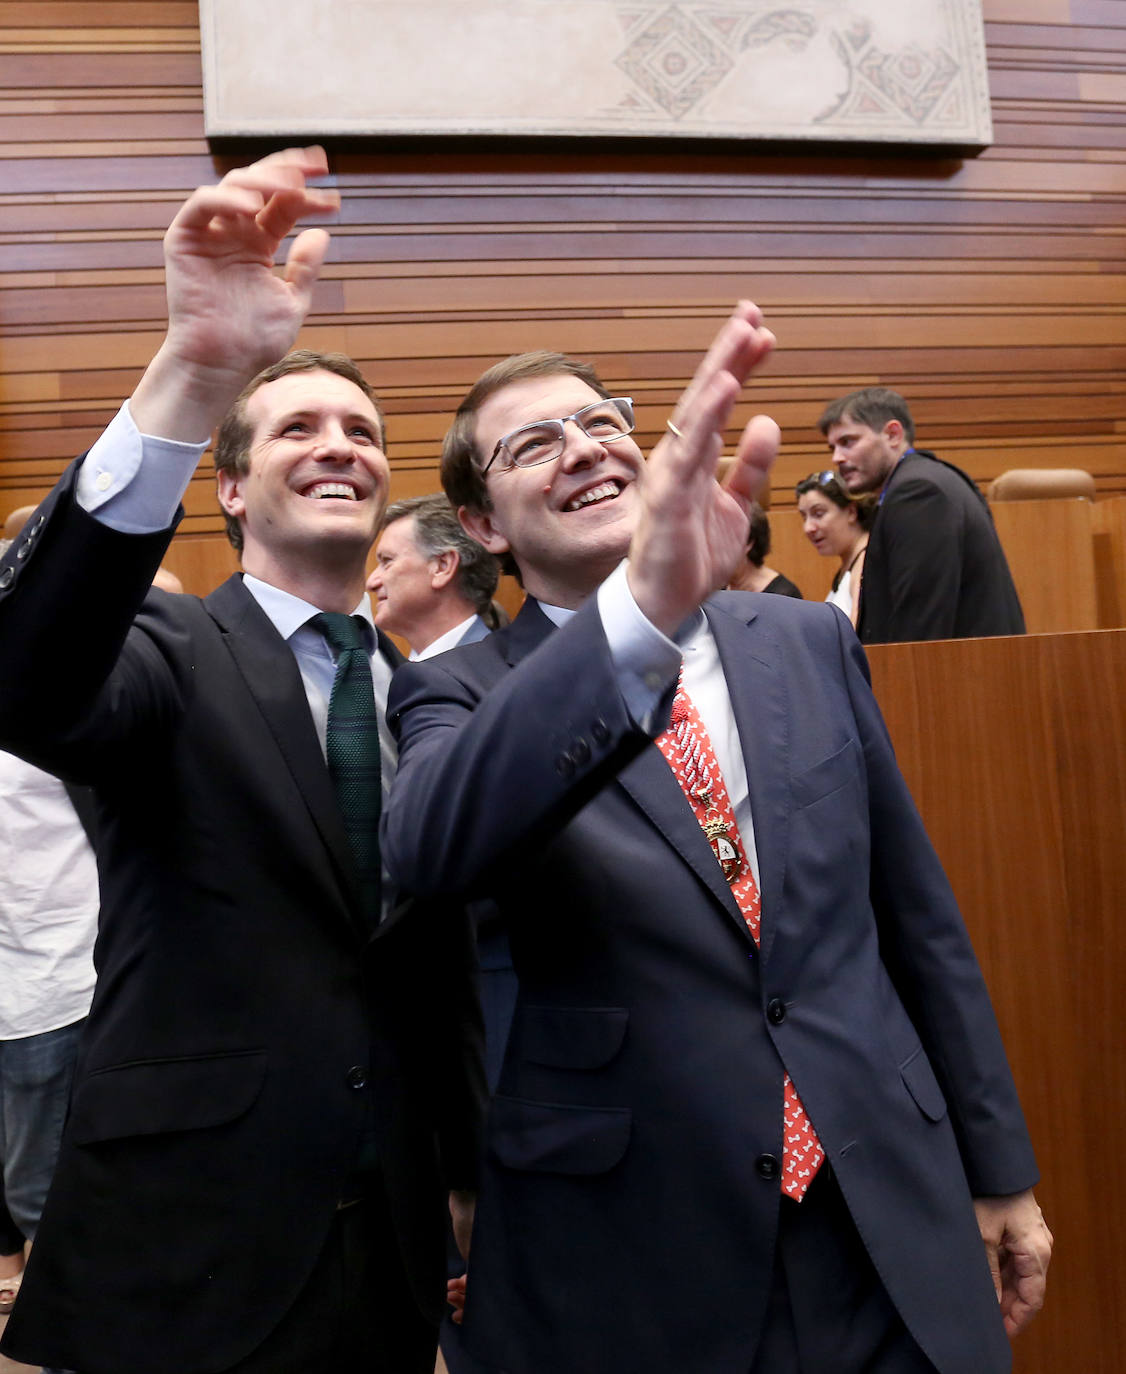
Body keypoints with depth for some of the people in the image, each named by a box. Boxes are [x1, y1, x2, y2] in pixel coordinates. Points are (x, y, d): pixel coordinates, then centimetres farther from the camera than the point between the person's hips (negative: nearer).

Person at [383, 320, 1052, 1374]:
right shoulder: (459, 694, -6)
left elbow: (917, 913, 8)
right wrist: (644, 609, -42)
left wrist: (998, 1167, 12)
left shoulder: (807, 640, 2)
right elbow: (430, 845, -30)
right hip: (628, 1260, -2)